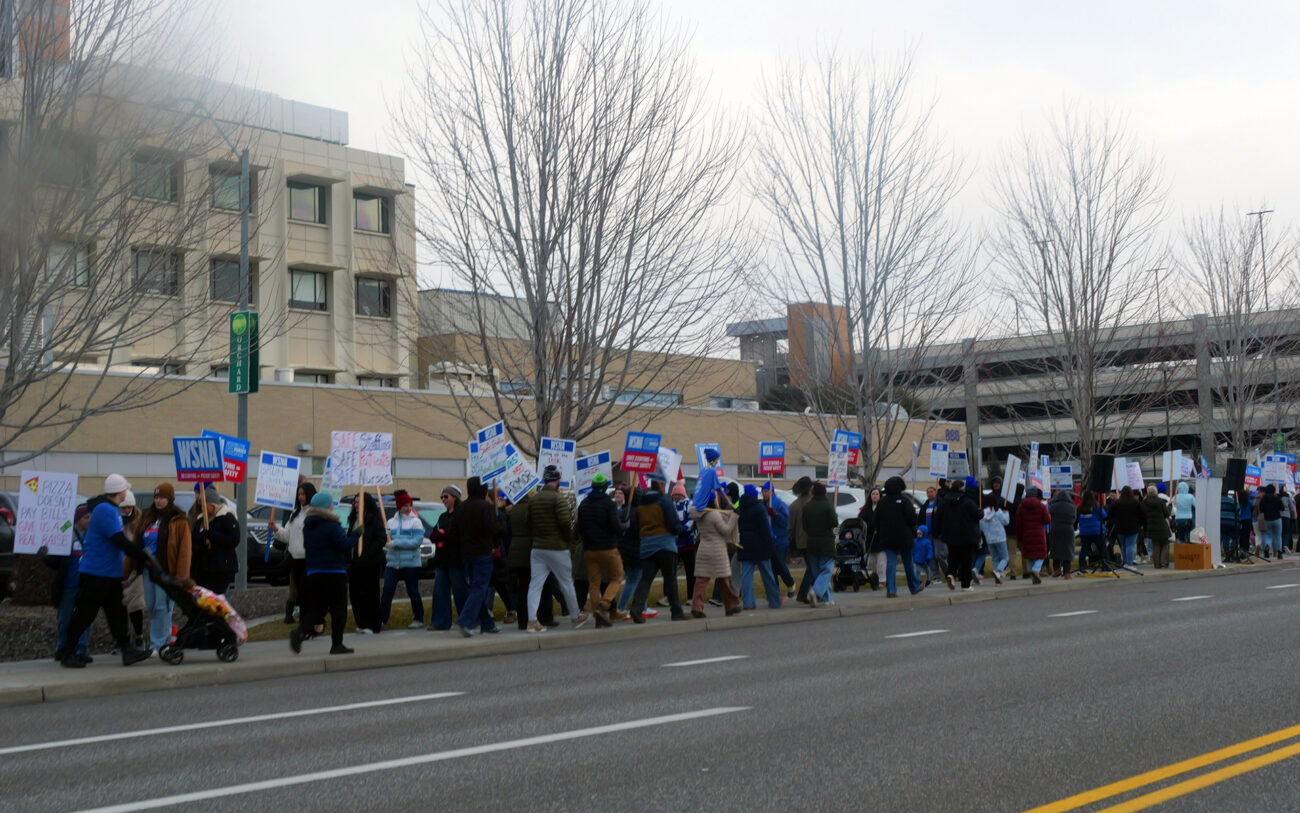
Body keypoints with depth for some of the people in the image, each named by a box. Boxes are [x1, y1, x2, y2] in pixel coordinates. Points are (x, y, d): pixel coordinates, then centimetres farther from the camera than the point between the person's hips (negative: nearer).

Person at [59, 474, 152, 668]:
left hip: (110, 573, 10)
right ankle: (67, 654, 6)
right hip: (95, 573, -10)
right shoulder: (106, 510, -18)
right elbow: (120, 541, -24)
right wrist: (144, 556, -21)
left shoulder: (109, 509, 13)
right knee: (84, 615, -2)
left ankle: (127, 651, 4)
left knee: (117, 613, 6)